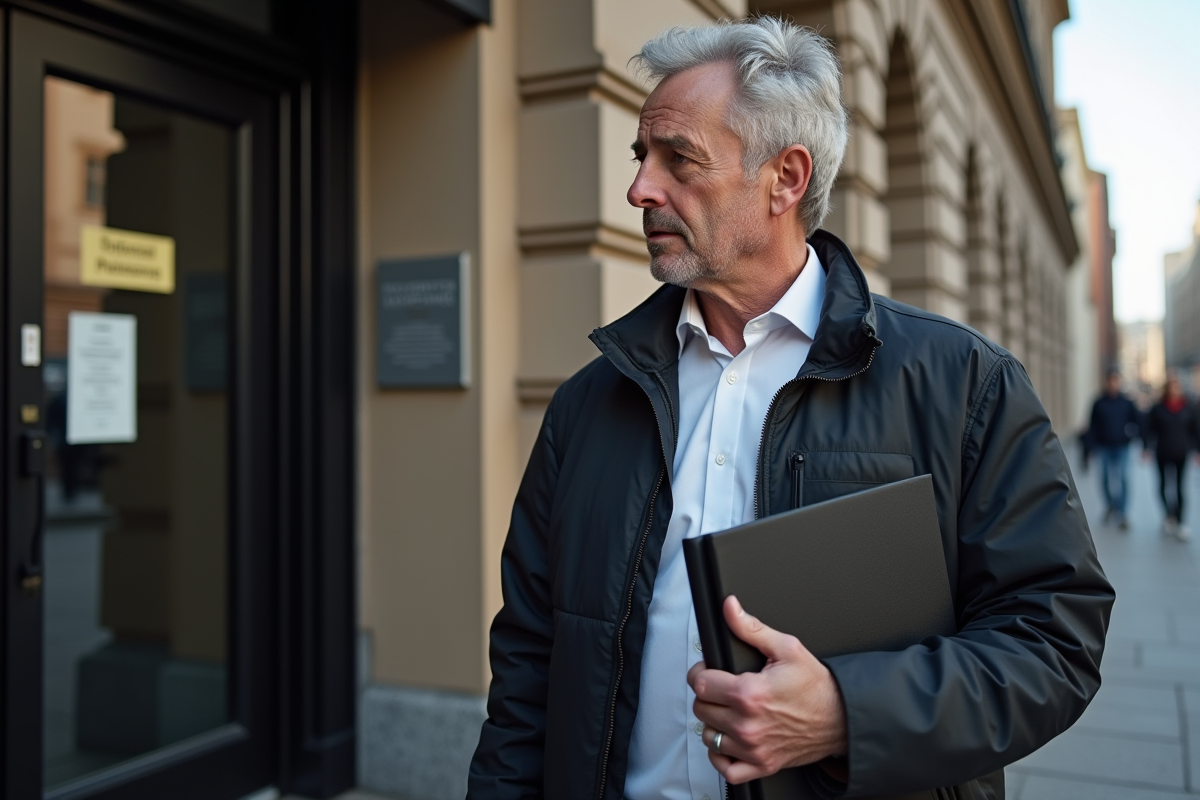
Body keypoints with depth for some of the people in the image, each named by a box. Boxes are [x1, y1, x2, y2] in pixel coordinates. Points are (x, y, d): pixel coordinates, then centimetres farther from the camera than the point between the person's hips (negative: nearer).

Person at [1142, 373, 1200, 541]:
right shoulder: (1157, 409, 0)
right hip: (1163, 454, 0)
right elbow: (1149, 430, 1)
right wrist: (1147, 448, -8)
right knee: (1164, 485, 6)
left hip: (1182, 454, 0)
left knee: (1180, 488, -6)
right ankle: (1169, 516, 26)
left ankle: (1180, 523, -3)